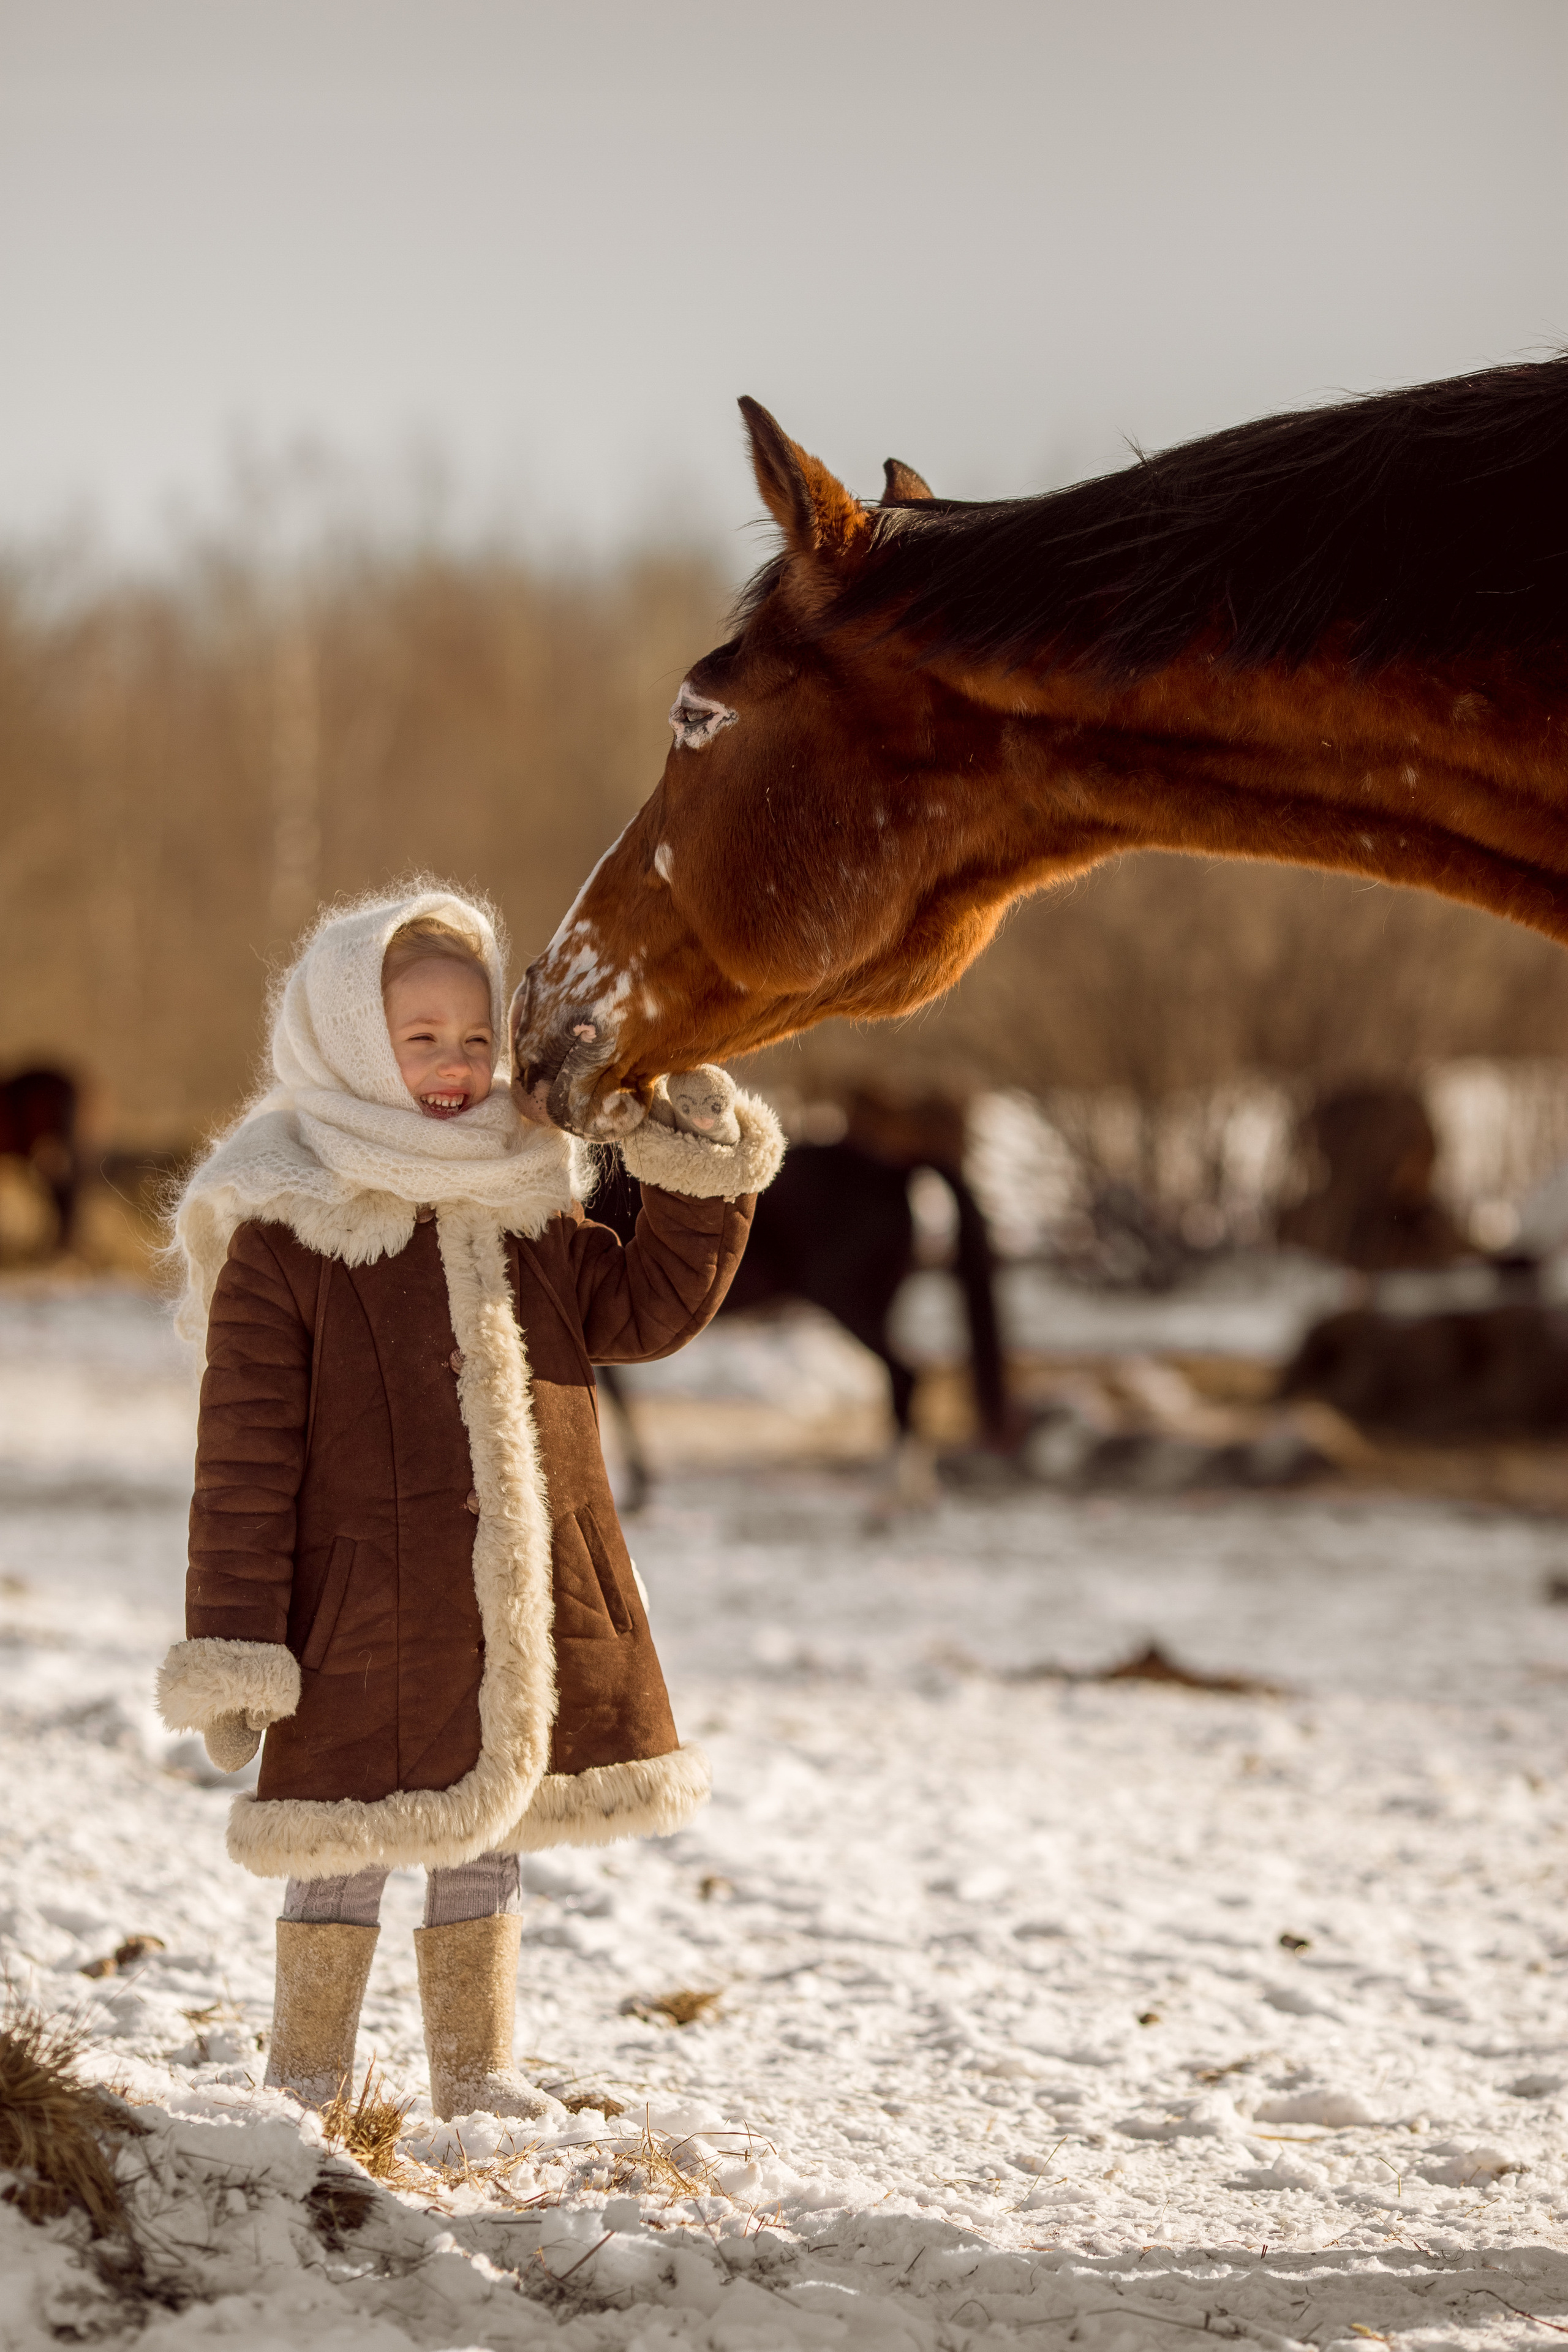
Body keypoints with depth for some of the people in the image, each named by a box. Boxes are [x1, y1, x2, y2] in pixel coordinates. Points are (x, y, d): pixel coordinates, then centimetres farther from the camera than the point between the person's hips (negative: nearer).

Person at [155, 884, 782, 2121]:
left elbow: (644, 1311, 15)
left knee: (485, 1837, 15)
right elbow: (246, 1451, -9)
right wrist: (233, 1647, -12)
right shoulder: (286, 1230, -9)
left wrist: (702, 1180, 2)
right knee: (346, 1858, 1)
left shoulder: (529, 1207, 9)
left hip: (525, 1612, 5)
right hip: (364, 1616, -5)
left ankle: (477, 2076, 27)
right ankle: (305, 2089, 14)